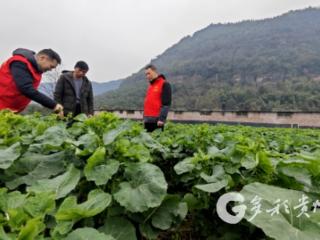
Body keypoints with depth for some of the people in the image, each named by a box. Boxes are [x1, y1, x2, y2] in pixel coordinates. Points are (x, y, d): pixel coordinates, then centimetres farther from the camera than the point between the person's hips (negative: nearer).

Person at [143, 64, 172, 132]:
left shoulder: (164, 84, -4)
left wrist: (162, 118, -19)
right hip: (148, 120, 8)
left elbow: (166, 104, -12)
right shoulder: (150, 85, 20)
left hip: (157, 120, -8)